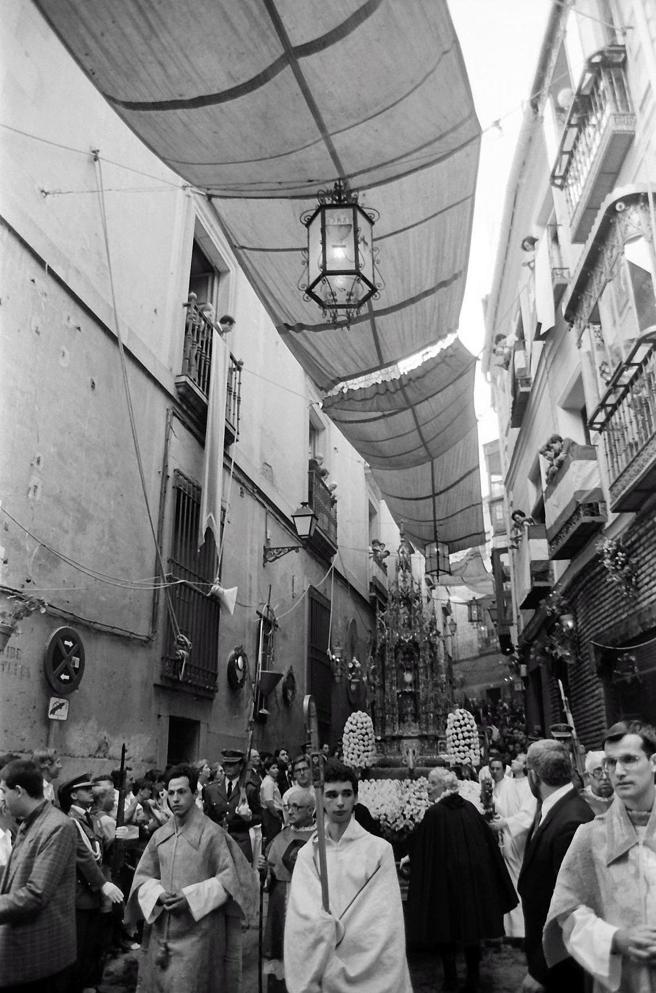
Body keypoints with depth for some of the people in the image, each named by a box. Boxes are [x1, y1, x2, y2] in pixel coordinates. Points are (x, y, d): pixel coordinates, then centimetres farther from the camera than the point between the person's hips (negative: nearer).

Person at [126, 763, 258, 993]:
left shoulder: (211, 833, -9)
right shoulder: (160, 835, 5)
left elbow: (230, 877, -10)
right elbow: (143, 876, 10)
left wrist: (190, 896, -16)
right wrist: (159, 894, -10)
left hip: (197, 930, -4)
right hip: (161, 928, 5)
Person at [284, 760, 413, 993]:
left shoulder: (379, 849, -7)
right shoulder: (308, 853, -2)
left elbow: (383, 920, -10)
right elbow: (306, 916, -9)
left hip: (370, 972, -1)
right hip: (318, 972, 1)